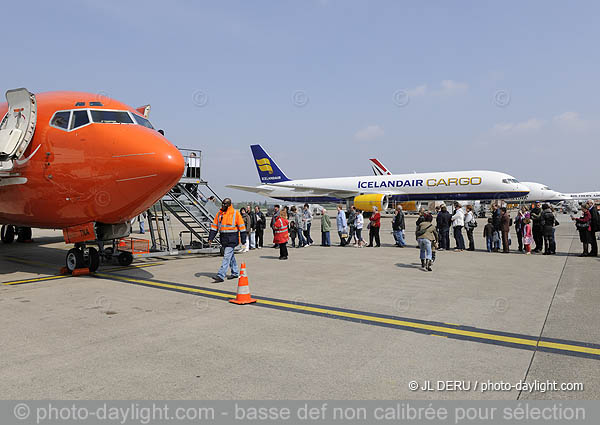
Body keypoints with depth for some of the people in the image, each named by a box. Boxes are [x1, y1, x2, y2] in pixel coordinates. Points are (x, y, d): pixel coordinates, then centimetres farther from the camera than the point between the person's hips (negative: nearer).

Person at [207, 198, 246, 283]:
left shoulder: (235, 213, -7)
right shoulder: (219, 213, 9)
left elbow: (242, 227, -4)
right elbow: (214, 226, 12)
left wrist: (243, 239, -5)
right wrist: (210, 237, 4)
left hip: (232, 239, -6)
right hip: (223, 239, 6)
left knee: (227, 256, -10)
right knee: (231, 256, 17)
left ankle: (221, 276, -11)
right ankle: (235, 272, 30)